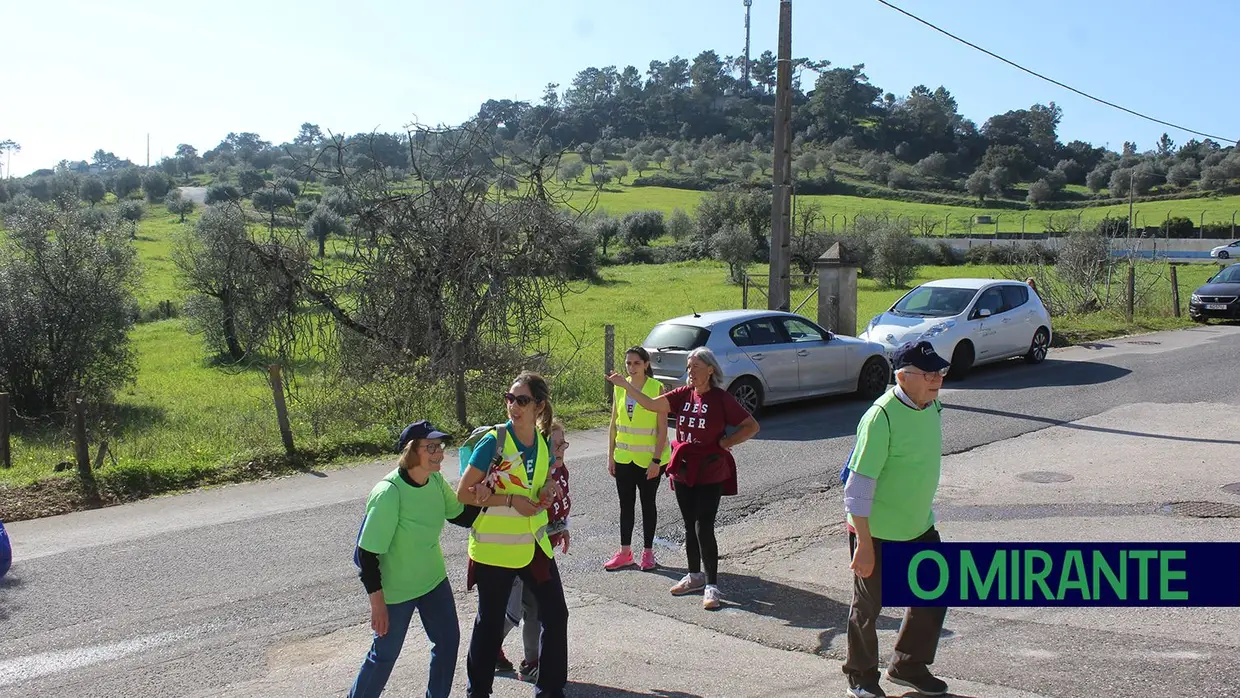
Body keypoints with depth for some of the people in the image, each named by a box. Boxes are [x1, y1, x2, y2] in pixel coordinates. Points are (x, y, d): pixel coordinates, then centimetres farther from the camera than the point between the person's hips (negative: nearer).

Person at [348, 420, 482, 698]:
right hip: (395, 589, -6)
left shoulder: (436, 481, -9)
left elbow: (463, 517, 3)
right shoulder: (388, 493, -29)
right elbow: (367, 553, -23)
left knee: (448, 641, 13)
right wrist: (377, 604, -19)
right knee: (385, 654, 9)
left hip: (433, 579, 6)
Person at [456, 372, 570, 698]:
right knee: (490, 623, 8)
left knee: (555, 614, 12)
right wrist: (509, 500, -21)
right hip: (494, 549, -6)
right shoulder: (493, 442, -16)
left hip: (535, 545, 6)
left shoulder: (544, 442, 1)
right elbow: (463, 493, -14)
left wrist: (550, 487, -5)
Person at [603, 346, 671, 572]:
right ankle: (625, 553, 21)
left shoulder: (656, 388, -12)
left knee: (648, 503, 8)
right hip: (624, 458, 4)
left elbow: (662, 428, -12)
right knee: (626, 504, 11)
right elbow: (614, 423, 8)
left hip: (648, 458, -4)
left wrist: (656, 460, -15)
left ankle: (648, 552, 21)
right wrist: (611, 455, 6)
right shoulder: (619, 387, 2)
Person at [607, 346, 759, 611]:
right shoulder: (684, 395, 4)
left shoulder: (721, 399, -10)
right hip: (683, 472, 5)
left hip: (709, 474, -5)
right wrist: (626, 385, -12)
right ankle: (695, 576, 31)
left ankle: (712, 586, 0)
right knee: (690, 527, 15)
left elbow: (752, 426, -8)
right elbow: (651, 404, -4)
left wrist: (723, 443, -12)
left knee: (703, 528, -9)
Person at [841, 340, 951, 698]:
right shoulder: (881, 417, -25)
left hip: (920, 527, 7)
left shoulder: (932, 406, 0)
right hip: (876, 531, -7)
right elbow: (859, 484, -25)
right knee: (868, 606, 10)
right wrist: (864, 544, -24)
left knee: (934, 596, 13)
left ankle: (908, 666, 34)